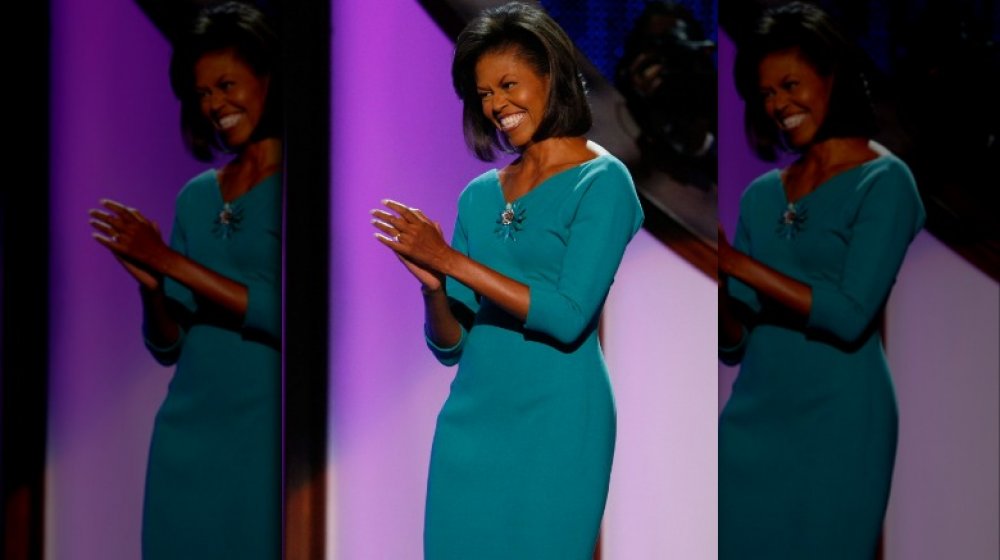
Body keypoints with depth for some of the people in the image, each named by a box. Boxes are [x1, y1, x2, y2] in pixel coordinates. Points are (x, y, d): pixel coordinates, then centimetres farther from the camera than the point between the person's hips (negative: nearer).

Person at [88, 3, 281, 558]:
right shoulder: (197, 195, 12)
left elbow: (287, 317, -18)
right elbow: (168, 345, 11)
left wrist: (168, 260, -17)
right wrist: (148, 283, -9)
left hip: (264, 435, -5)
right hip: (186, 433, 5)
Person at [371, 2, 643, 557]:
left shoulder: (603, 183, -4)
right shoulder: (480, 194, 12)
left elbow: (568, 316, -16)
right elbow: (450, 345, 10)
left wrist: (452, 260, -16)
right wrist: (432, 287, -11)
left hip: (555, 424, -5)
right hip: (469, 422, 5)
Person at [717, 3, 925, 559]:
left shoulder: (883, 182, -5)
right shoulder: (762, 195, 12)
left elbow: (850, 316, -17)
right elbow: (736, 341, 10)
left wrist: (735, 261, -19)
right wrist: (715, 289, -11)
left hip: (837, 423, -5)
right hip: (753, 416, 5)